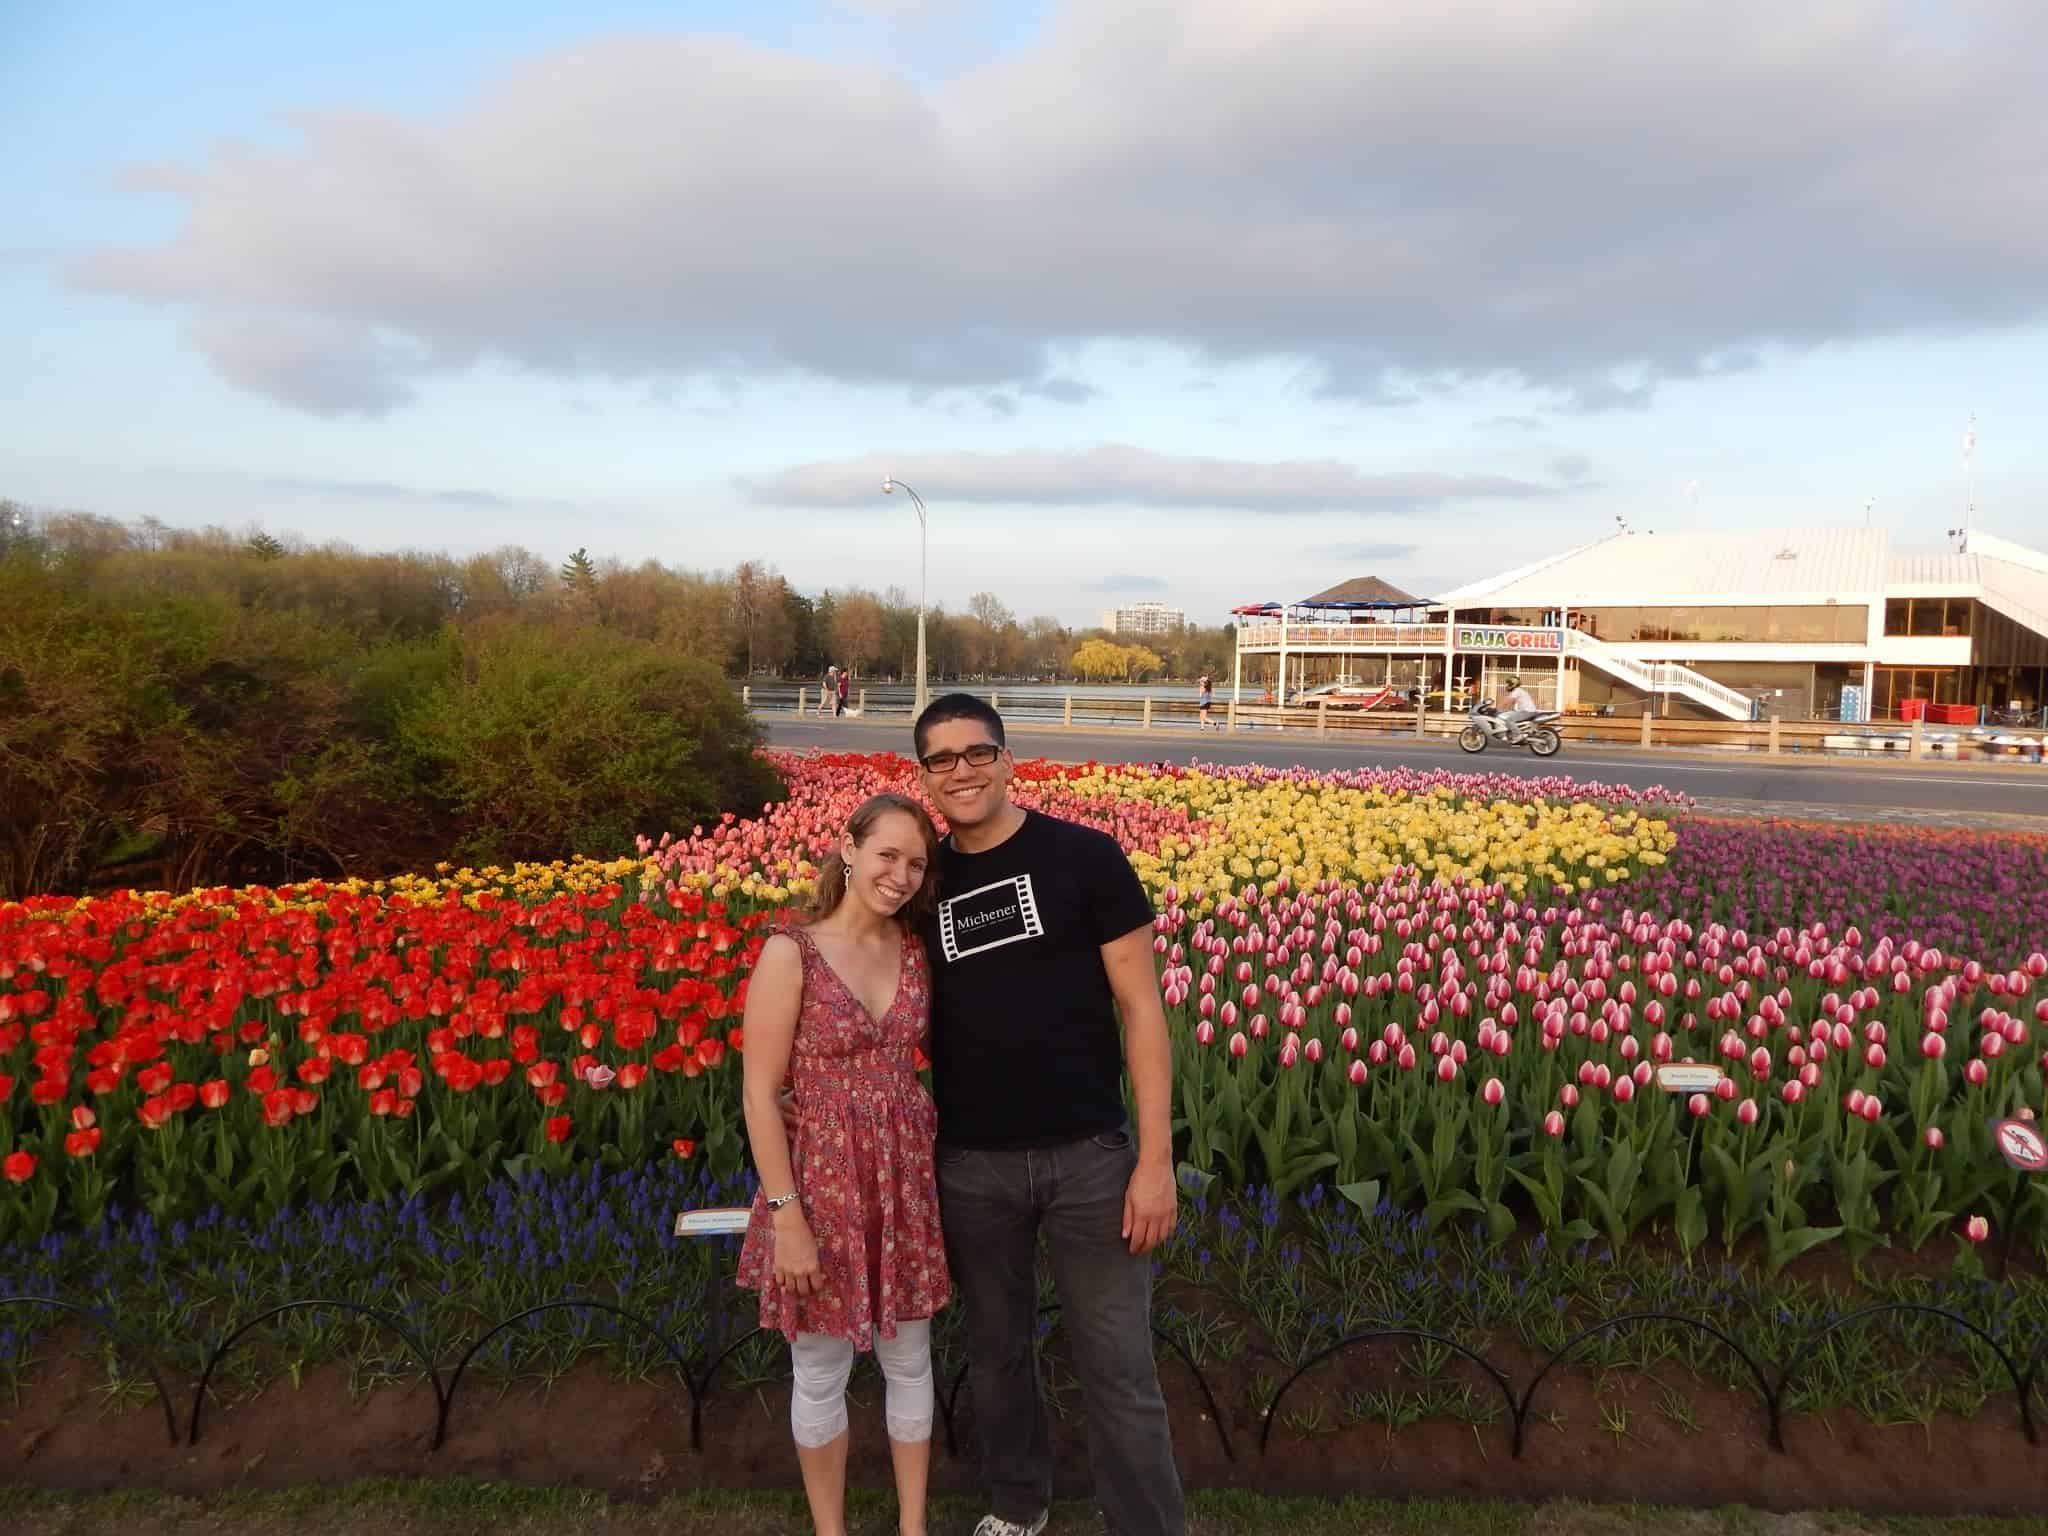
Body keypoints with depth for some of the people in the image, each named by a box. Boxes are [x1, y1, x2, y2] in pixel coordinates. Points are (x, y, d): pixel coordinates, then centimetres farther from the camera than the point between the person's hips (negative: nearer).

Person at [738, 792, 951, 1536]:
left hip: (908, 1179, 4)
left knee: (909, 1359, 17)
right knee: (820, 1372, 13)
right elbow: (760, 1092, -14)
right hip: (823, 1182, -4)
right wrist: (786, 1215, -15)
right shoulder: (791, 951, -15)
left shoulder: (914, 949, 0)